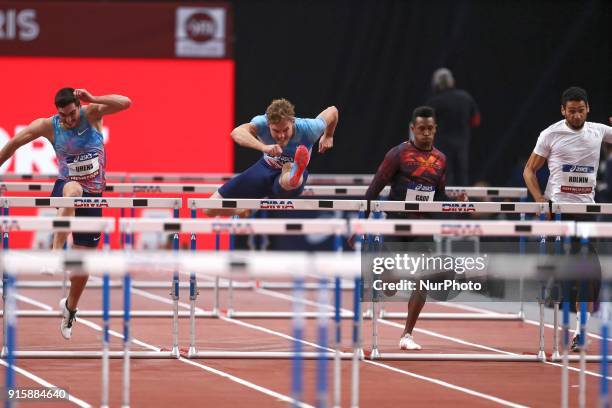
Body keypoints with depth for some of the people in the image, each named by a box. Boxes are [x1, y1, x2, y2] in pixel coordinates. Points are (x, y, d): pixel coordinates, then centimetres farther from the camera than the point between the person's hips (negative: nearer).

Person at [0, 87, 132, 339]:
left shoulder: (92, 114, -9)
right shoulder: (47, 126, -7)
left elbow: (125, 103, -21)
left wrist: (93, 99, -31)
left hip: (93, 195, 1)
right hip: (66, 186, -1)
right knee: (74, 191, -42)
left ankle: (70, 307, 25)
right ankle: (57, 249, -48)